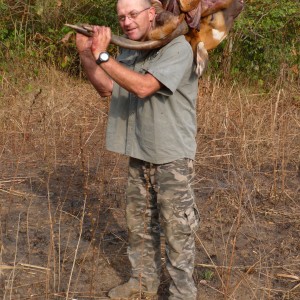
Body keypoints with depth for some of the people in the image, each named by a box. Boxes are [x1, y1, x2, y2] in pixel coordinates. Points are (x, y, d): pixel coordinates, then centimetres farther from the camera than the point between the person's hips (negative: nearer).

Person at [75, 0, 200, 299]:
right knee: (139, 222, 18)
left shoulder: (177, 47, -16)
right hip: (139, 154, 8)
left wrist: (102, 56, -27)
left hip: (172, 156, -7)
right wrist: (85, 54, -1)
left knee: (176, 228, 2)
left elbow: (144, 87, -27)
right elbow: (106, 88, 12)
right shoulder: (128, 53, 8)